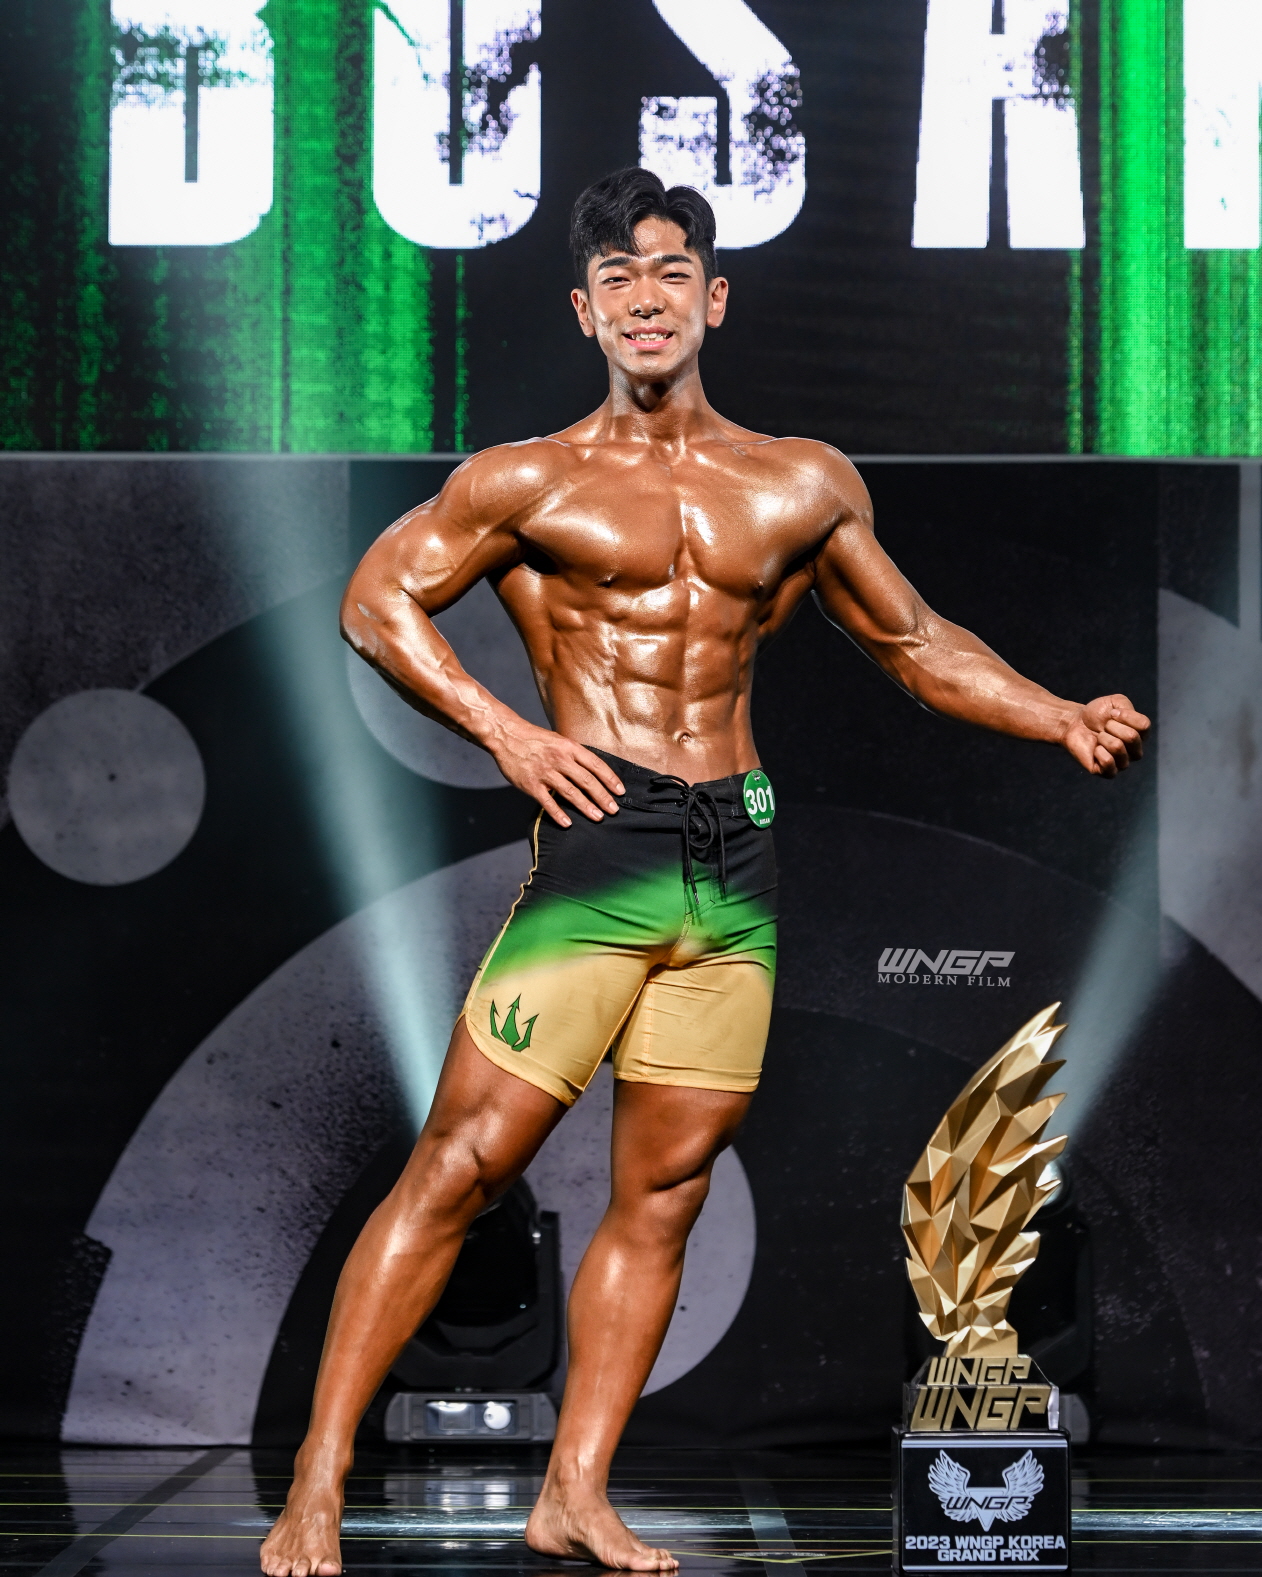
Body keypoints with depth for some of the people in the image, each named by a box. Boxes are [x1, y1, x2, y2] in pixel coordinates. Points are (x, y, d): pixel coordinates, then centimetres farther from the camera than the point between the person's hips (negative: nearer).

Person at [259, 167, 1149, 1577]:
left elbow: (916, 646, 20)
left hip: (740, 858, 4)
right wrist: (503, 731, -6)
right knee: (464, 1160, -8)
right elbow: (378, 599, 4)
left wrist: (1065, 720, 8)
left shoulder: (805, 486, 13)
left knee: (663, 1192, 4)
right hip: (598, 838, -4)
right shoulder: (530, 483, 3)